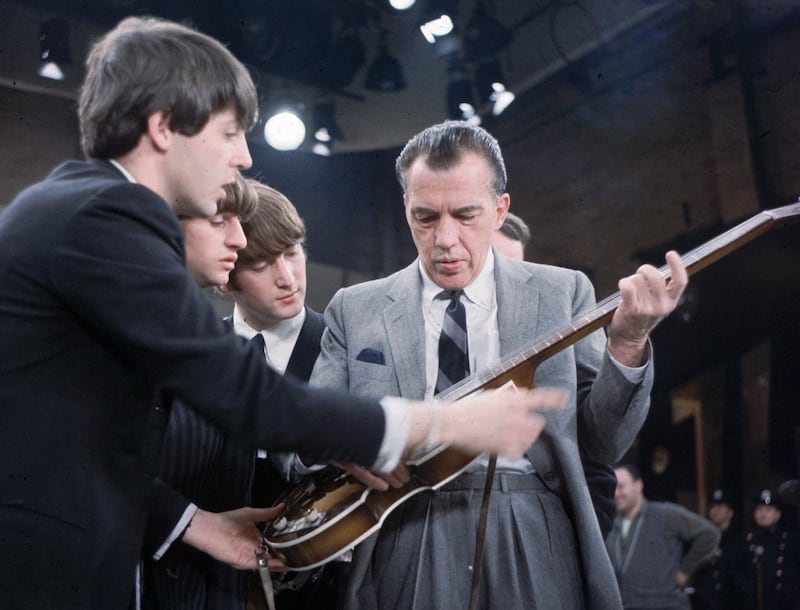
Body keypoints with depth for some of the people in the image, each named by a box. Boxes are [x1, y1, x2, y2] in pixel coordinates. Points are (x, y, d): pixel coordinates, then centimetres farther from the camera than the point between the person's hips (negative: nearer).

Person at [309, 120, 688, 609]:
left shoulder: (564, 293, 6)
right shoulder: (354, 310, 6)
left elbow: (604, 442, 2)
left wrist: (627, 343, -14)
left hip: (535, 554, 0)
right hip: (405, 562, 0)